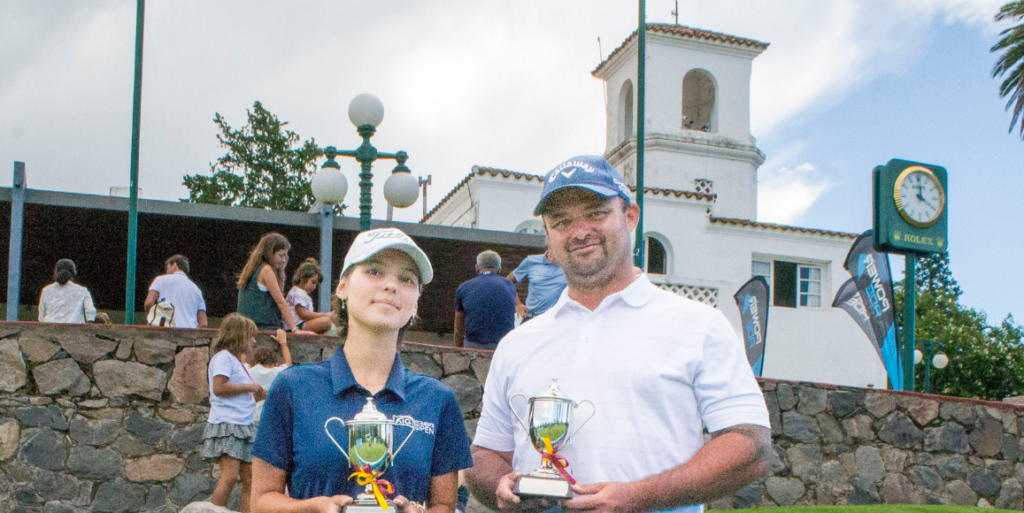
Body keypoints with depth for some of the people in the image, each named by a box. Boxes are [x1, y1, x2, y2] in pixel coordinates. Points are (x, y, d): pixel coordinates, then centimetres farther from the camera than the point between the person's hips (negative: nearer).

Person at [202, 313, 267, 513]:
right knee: (230, 476, -18)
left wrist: (256, 396, 13)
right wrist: (249, 387, -11)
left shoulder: (237, 360, 23)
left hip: (243, 425, 10)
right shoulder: (223, 357, -5)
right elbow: (219, 388, -19)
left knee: (250, 479, 3)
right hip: (226, 424, -10)